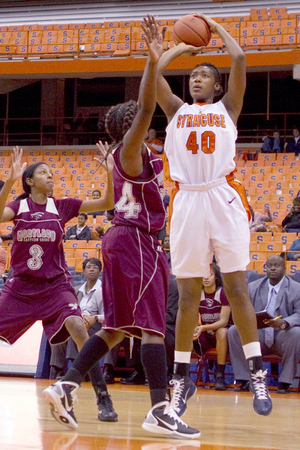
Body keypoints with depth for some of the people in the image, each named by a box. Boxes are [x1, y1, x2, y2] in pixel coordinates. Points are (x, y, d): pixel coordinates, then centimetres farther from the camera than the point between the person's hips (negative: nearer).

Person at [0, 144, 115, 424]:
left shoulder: (62, 206, 2)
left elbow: (107, 203, -1)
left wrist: (109, 173, -17)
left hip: (55, 284, -1)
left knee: (77, 328, -26)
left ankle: (101, 397, -24)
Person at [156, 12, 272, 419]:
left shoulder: (227, 109, 15)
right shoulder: (177, 111, 20)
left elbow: (239, 59, 4)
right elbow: (153, 72, 9)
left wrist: (216, 27, 16)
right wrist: (180, 47, 21)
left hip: (224, 198, -1)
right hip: (187, 201, 2)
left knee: (236, 286, -5)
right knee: (188, 293, 2)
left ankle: (257, 374, -2)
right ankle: (182, 377, 9)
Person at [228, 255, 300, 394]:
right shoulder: (253, 287, 13)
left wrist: (284, 323, -34)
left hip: (282, 338, -3)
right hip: (258, 337, 3)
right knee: (233, 331, -20)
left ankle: (285, 381, -23)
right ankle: (245, 379, -17)